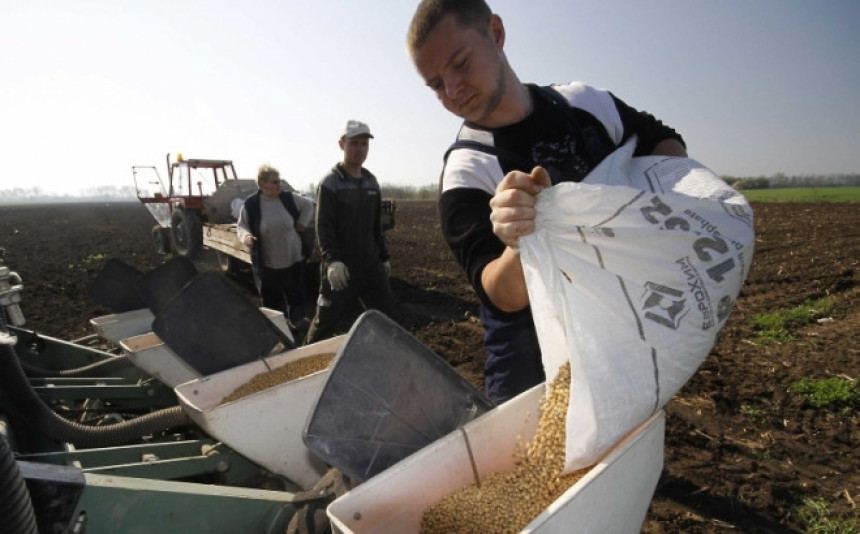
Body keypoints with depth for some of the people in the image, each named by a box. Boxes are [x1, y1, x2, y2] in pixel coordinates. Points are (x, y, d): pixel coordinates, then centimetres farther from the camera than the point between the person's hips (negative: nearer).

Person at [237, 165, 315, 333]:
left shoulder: (289, 198, -4)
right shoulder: (250, 204, -9)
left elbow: (308, 205, 13)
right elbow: (241, 225, 3)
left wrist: (303, 222, 0)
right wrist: (246, 236, -18)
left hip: (293, 259, 2)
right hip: (266, 263, -2)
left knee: (296, 294, 12)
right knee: (271, 300, 10)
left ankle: (296, 322, 34)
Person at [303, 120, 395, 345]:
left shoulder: (371, 181, 12)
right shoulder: (330, 183, -9)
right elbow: (323, 227, -16)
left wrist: (384, 256, 17)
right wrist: (332, 261, -29)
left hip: (370, 264, 6)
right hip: (341, 266, -6)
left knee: (384, 310, 10)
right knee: (328, 317, 1)